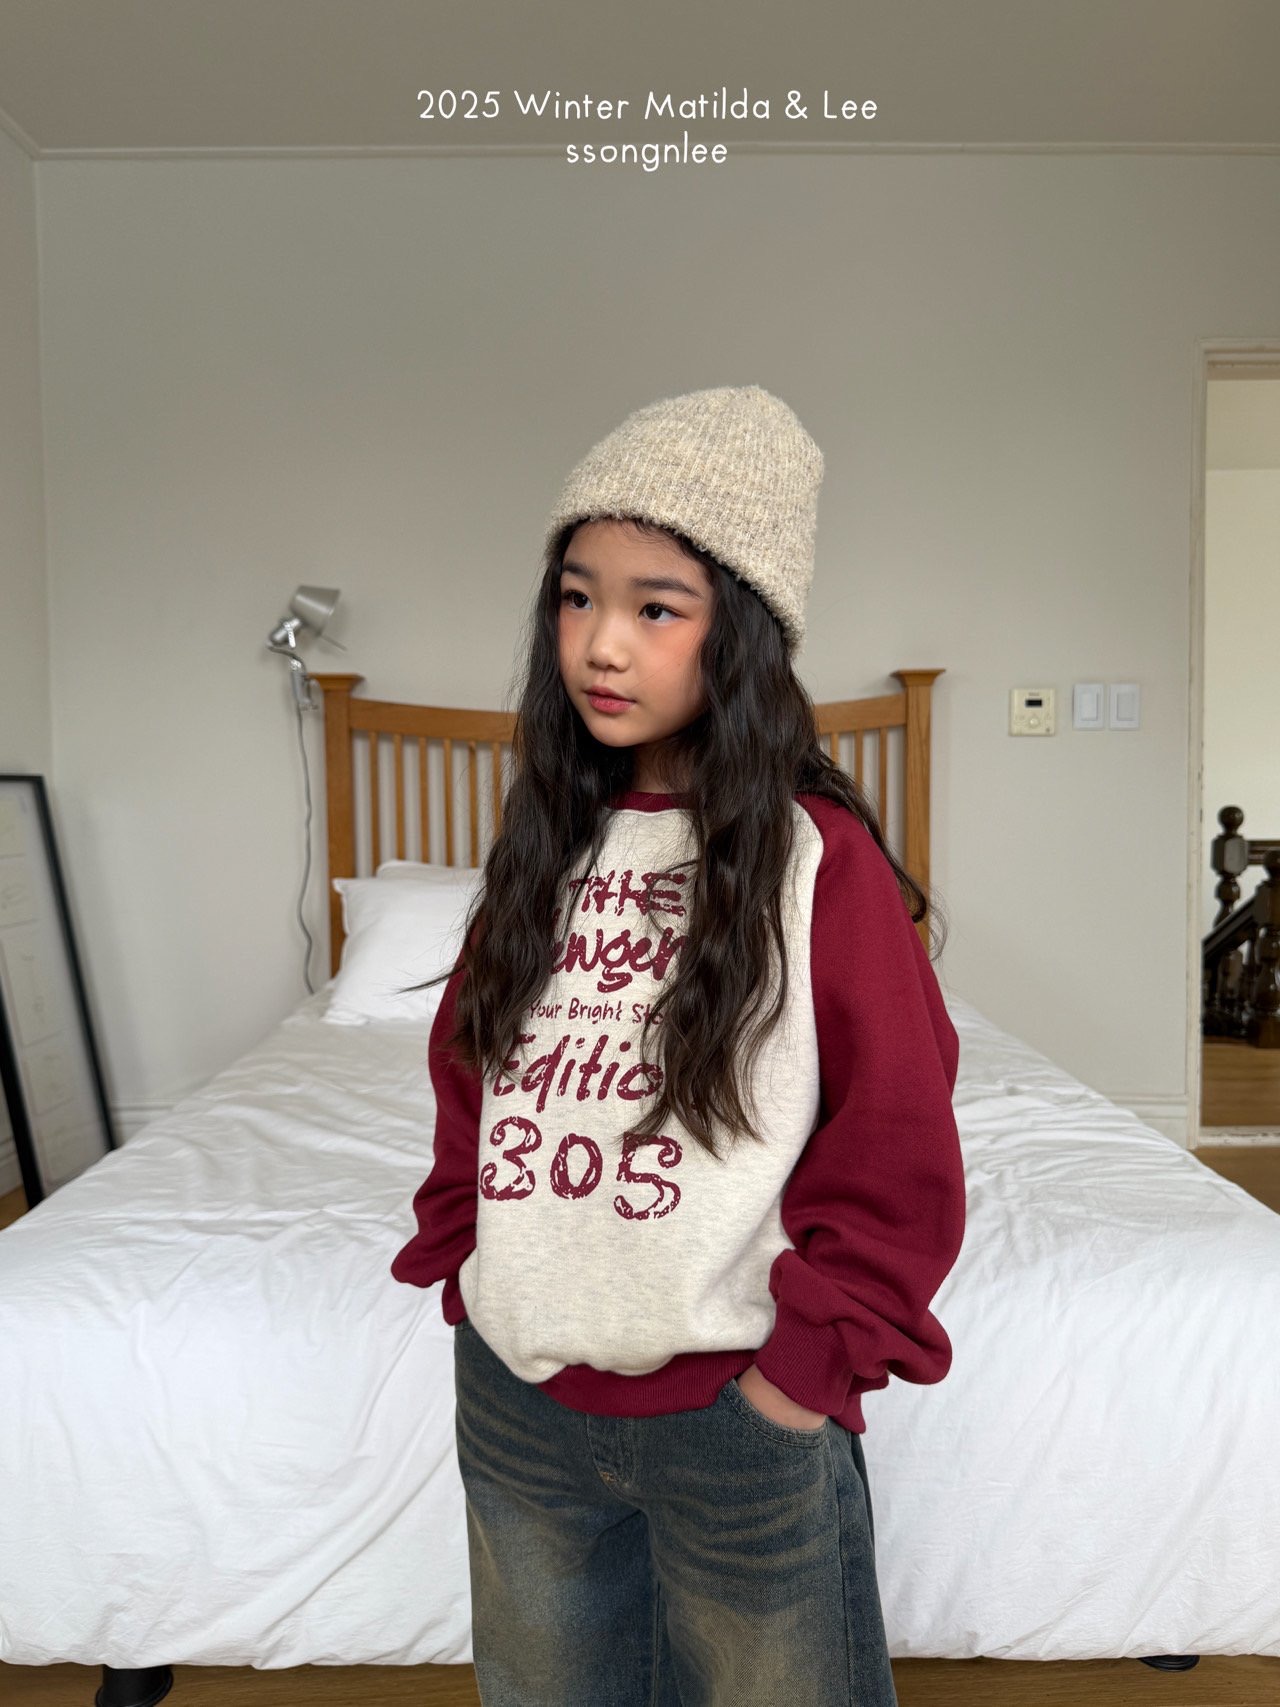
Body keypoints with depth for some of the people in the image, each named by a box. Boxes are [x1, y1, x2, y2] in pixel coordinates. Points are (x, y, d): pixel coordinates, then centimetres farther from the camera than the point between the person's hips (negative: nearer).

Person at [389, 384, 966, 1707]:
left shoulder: (820, 857, -15)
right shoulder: (545, 846, 1)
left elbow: (897, 1142, -12)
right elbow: (466, 1071, 9)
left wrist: (817, 1360, -10)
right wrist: (458, 1262, 4)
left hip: (733, 1413, -4)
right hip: (513, 1390, 5)